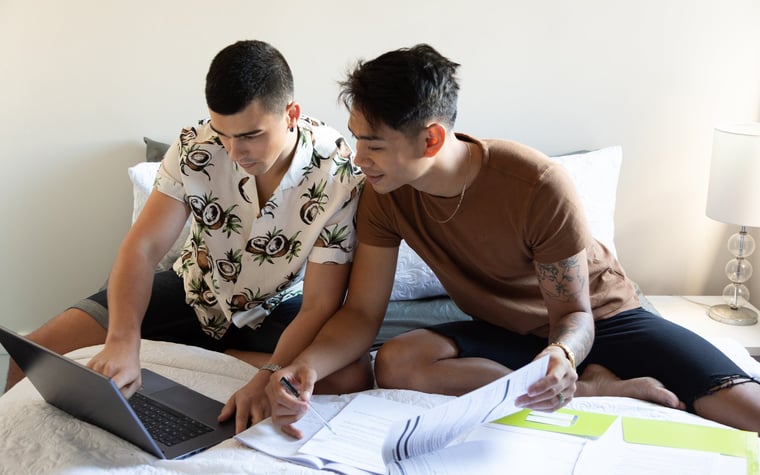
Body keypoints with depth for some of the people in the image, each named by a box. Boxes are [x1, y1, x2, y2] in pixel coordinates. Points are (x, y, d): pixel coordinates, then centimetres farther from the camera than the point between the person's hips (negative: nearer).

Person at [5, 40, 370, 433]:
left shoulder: (338, 176, -26)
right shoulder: (194, 149, -18)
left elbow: (320, 305, -26)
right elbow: (142, 247, -23)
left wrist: (270, 377, -44)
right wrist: (123, 341, -41)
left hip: (278, 309, -1)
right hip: (196, 293, 2)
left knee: (350, 376, -33)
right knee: (38, 353, -11)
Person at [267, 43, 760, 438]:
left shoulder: (539, 186, -28)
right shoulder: (385, 196, -16)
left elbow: (573, 313, -20)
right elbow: (362, 313, -14)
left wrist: (562, 354, -44)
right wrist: (306, 366, -34)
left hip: (602, 318, -4)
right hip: (506, 334, 5)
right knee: (395, 363, -29)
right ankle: (596, 387, -15)